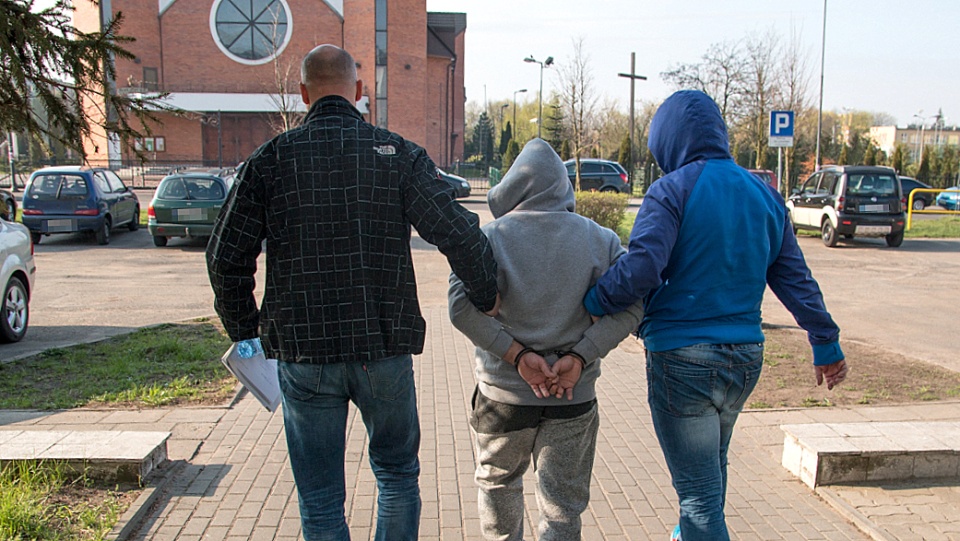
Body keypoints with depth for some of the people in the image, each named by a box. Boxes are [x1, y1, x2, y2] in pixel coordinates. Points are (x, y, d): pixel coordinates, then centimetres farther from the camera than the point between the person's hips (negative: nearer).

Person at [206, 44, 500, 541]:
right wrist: (486, 298, 7)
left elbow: (226, 257, -1)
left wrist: (244, 329, 13)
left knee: (320, 500, 14)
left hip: (302, 352, 0)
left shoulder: (270, 159, -1)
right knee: (398, 475, 22)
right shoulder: (397, 154, -3)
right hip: (384, 350, 0)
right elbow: (459, 234, -9)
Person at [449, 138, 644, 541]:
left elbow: (463, 308, -18)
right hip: (574, 400, 1)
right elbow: (628, 307, -8)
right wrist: (580, 357, -12)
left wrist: (517, 355, -15)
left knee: (497, 482, 24)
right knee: (563, 509, 11)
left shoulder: (489, 237, -7)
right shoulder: (600, 240, 0)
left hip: (503, 393, -1)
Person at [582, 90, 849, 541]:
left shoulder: (672, 190, -11)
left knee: (699, 490, 1)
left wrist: (592, 303, -9)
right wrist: (826, 344, 19)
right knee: (711, 463, 28)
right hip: (746, 356, 7)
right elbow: (796, 280, 11)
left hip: (682, 356, -7)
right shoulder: (764, 194, 8)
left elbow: (640, 270, -24)